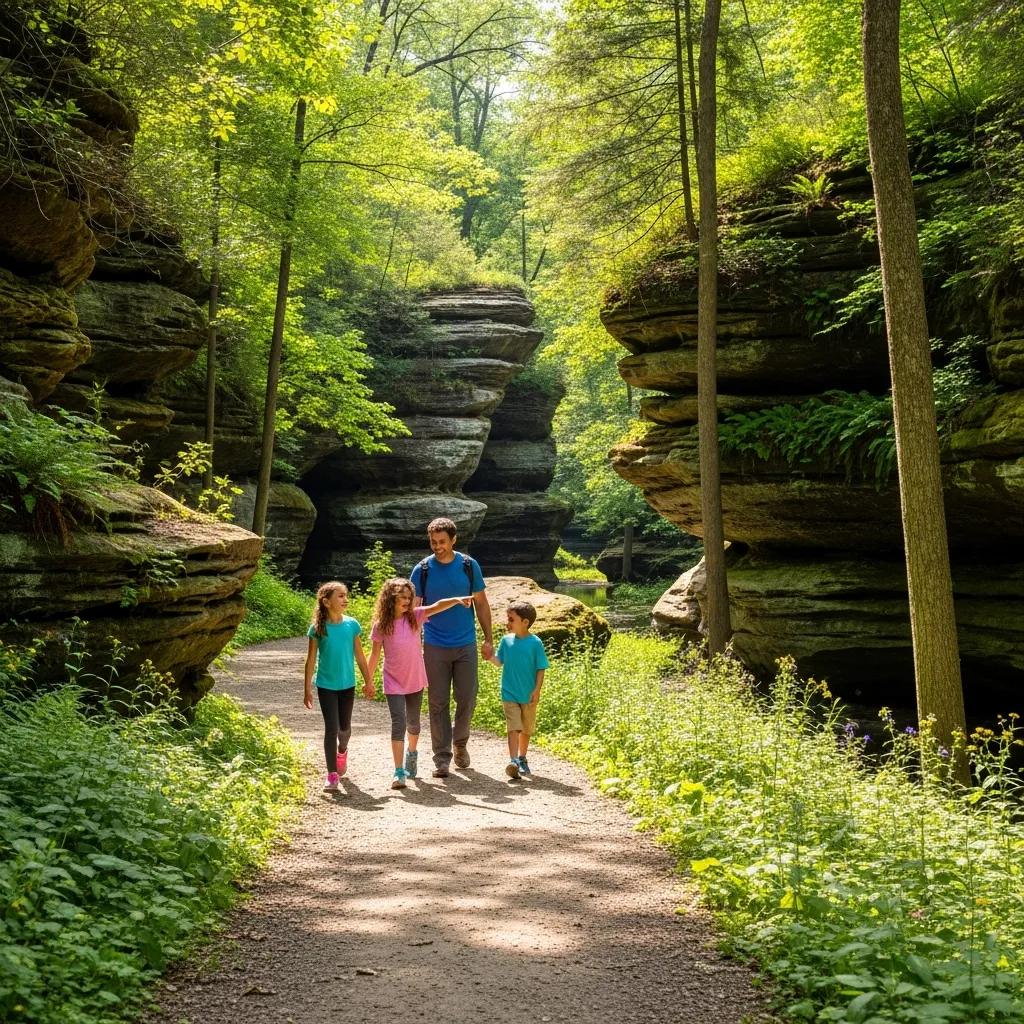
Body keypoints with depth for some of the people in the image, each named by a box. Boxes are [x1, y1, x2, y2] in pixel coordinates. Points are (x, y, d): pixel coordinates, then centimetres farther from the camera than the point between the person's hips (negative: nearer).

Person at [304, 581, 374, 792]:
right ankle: (332, 774, 3)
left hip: (347, 684, 3)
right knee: (331, 728, -5)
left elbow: (359, 655, 5)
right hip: (326, 685, -3)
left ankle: (342, 751, 47)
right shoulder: (318, 628, -10)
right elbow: (311, 660, -5)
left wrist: (369, 681, 8)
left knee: (344, 726, 15)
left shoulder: (352, 624, -3)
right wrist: (308, 689, -5)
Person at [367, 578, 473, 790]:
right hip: (394, 683, -3)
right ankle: (399, 772, -10)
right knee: (398, 723, -11)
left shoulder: (415, 616, -6)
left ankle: (412, 753, 45)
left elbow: (437, 606, -22)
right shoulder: (380, 625, -9)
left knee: (413, 722, 18)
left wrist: (457, 600, -39)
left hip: (415, 681, 3)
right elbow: (375, 654, -1)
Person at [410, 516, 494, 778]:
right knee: (438, 703, 1)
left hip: (466, 645, 1)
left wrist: (488, 640, 2)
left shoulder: (469, 566, -1)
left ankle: (460, 744, 29)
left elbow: (481, 604, 6)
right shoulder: (422, 570, -3)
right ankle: (442, 757, 8)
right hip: (435, 647, -1)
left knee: (467, 700, 5)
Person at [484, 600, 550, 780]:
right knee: (514, 728, -11)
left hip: (529, 696, 0)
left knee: (526, 729, 15)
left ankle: (522, 759, 32)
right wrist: (491, 657, -10)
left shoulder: (535, 643, -9)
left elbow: (540, 669, -6)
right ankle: (512, 761, -20)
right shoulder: (506, 640, 1)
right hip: (509, 694, 1)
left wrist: (537, 689, -12)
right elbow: (500, 662, 10)